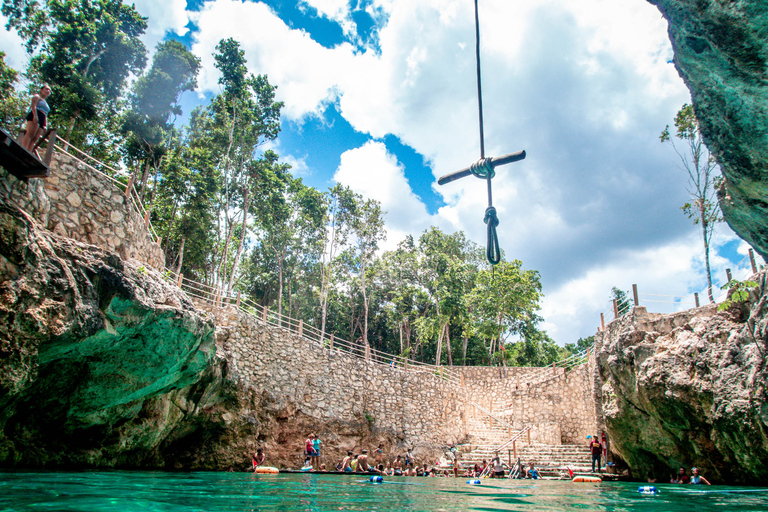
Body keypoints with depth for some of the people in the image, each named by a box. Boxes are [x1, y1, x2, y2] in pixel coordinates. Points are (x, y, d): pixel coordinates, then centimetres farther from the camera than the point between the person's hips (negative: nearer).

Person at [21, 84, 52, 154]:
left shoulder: (45, 103, 38)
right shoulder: (37, 96, 15)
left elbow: (46, 115, 30)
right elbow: (33, 105, -3)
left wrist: (45, 125, 15)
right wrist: (35, 115, -19)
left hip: (42, 120, 7)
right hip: (35, 116, -7)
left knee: (34, 139, -9)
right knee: (30, 134, -23)